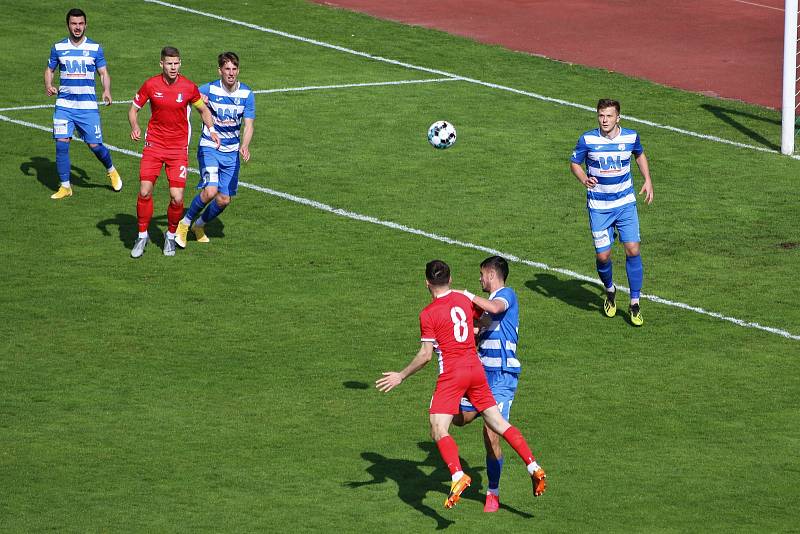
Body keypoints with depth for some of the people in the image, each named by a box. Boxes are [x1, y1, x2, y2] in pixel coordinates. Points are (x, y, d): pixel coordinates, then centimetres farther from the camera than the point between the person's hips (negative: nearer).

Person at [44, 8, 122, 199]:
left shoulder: (95, 48, 2)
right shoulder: (59, 47, 5)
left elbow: (104, 73, 5)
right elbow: (49, 69, 15)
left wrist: (107, 91, -14)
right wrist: (48, 86, -5)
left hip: (88, 105, -1)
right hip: (64, 104, 1)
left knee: (95, 145, -2)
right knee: (61, 143, -8)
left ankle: (111, 171, 27)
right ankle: (65, 186, 3)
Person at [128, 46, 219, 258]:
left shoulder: (189, 87, -4)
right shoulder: (150, 85, -4)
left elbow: (203, 109, 13)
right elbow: (134, 109, 7)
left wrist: (211, 129, -2)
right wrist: (135, 127, -12)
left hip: (179, 148, 0)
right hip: (153, 145, 0)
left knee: (177, 198, -7)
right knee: (145, 192, -9)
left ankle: (171, 236, 18)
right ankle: (142, 236, 11)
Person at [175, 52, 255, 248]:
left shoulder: (247, 94, -4)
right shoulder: (209, 89, -11)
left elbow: (248, 125, -5)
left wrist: (244, 146, -25)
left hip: (231, 152, 3)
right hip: (209, 148, -3)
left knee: (224, 200, 3)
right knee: (210, 191, -22)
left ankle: (200, 225, 31)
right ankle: (185, 223, 1)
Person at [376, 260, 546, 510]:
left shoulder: (428, 314, -9)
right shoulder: (464, 299, 9)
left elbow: (425, 356, -11)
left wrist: (401, 376, -2)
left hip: (451, 373, -6)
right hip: (475, 367, 6)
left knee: (439, 431, -10)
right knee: (499, 424, 11)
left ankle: (457, 476, -31)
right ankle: (533, 467, 6)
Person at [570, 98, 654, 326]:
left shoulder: (630, 137, -4)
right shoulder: (587, 139, -10)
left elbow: (640, 155, 18)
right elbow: (574, 163, 3)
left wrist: (648, 181, 10)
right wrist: (584, 179, -17)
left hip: (625, 203, 1)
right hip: (598, 206, -1)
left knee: (632, 250, -9)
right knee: (603, 256, -1)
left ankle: (635, 303, 3)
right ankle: (610, 290, 32)